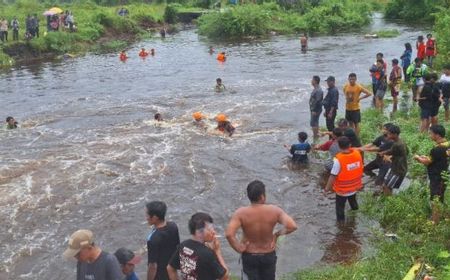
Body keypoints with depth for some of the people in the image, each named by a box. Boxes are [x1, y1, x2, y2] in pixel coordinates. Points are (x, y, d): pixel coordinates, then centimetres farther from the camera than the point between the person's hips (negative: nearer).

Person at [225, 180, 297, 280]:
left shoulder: (241, 213, -22)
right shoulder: (274, 210, -19)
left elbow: (229, 234, -33)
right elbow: (292, 226, -25)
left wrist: (238, 248, -17)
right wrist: (278, 234, -8)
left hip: (249, 256, -1)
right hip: (269, 255, 1)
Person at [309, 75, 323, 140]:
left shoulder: (318, 90, -21)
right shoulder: (315, 89, 12)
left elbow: (318, 101, -25)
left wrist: (314, 110, -24)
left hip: (316, 110, -10)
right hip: (314, 109, 10)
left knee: (313, 123, -9)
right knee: (315, 123, 17)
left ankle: (315, 137, -6)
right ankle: (317, 135, 27)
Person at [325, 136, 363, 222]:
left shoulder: (338, 159, -31)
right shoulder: (357, 153, -15)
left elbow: (333, 176, -24)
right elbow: (361, 168, 2)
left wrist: (327, 187, -11)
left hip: (342, 189, -5)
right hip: (355, 186, 6)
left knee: (340, 206, 17)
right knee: (353, 201, 32)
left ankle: (341, 220, 32)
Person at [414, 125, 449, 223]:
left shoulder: (437, 149, -27)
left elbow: (427, 162, -16)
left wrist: (418, 158, 1)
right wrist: (426, 157, 11)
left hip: (437, 179, -9)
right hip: (442, 177, 9)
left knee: (435, 202, 3)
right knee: (439, 201, 21)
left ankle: (435, 223, 13)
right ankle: (439, 219, 34)